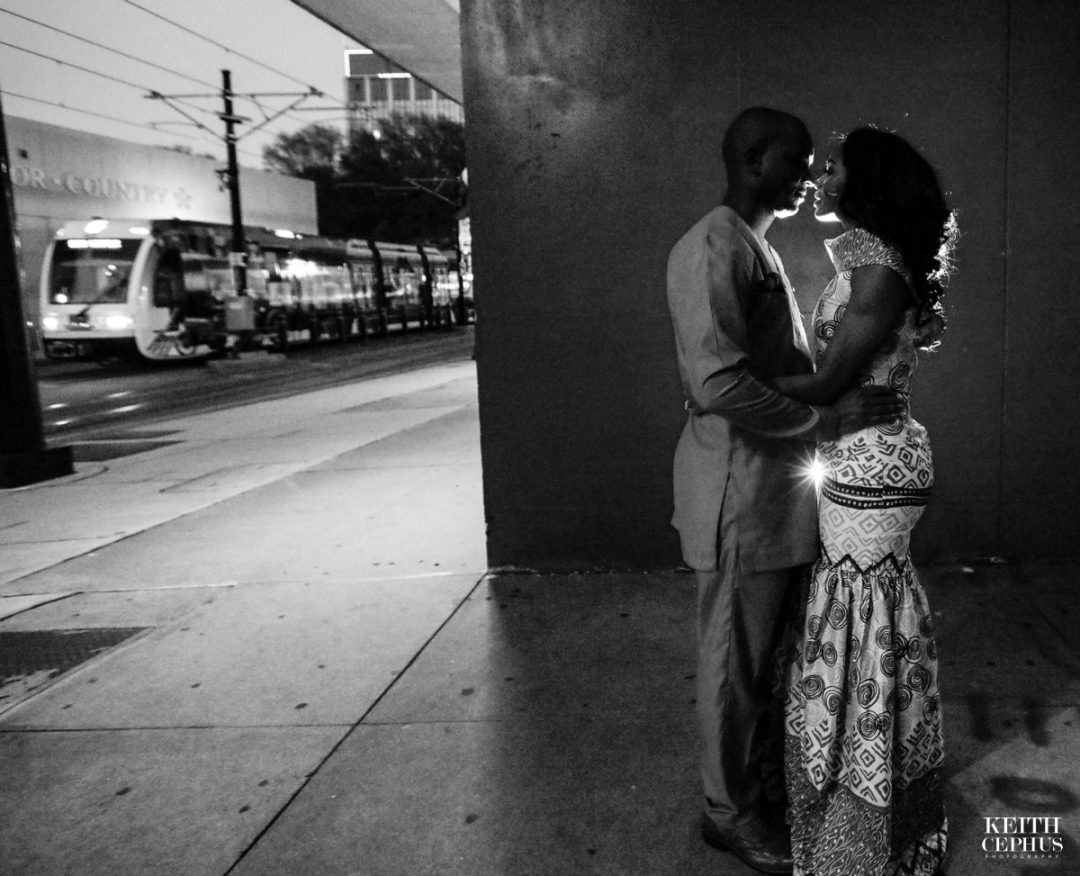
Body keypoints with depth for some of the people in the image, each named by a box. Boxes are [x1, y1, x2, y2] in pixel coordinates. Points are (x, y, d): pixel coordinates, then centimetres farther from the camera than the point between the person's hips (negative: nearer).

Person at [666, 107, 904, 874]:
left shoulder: (758, 248, 16)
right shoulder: (713, 249, -16)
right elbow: (719, 383, -27)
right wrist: (830, 417, -21)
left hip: (780, 482, 9)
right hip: (741, 487, -9)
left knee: (769, 648, 20)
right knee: (736, 655, 6)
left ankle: (762, 773, 38)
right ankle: (730, 809, 24)